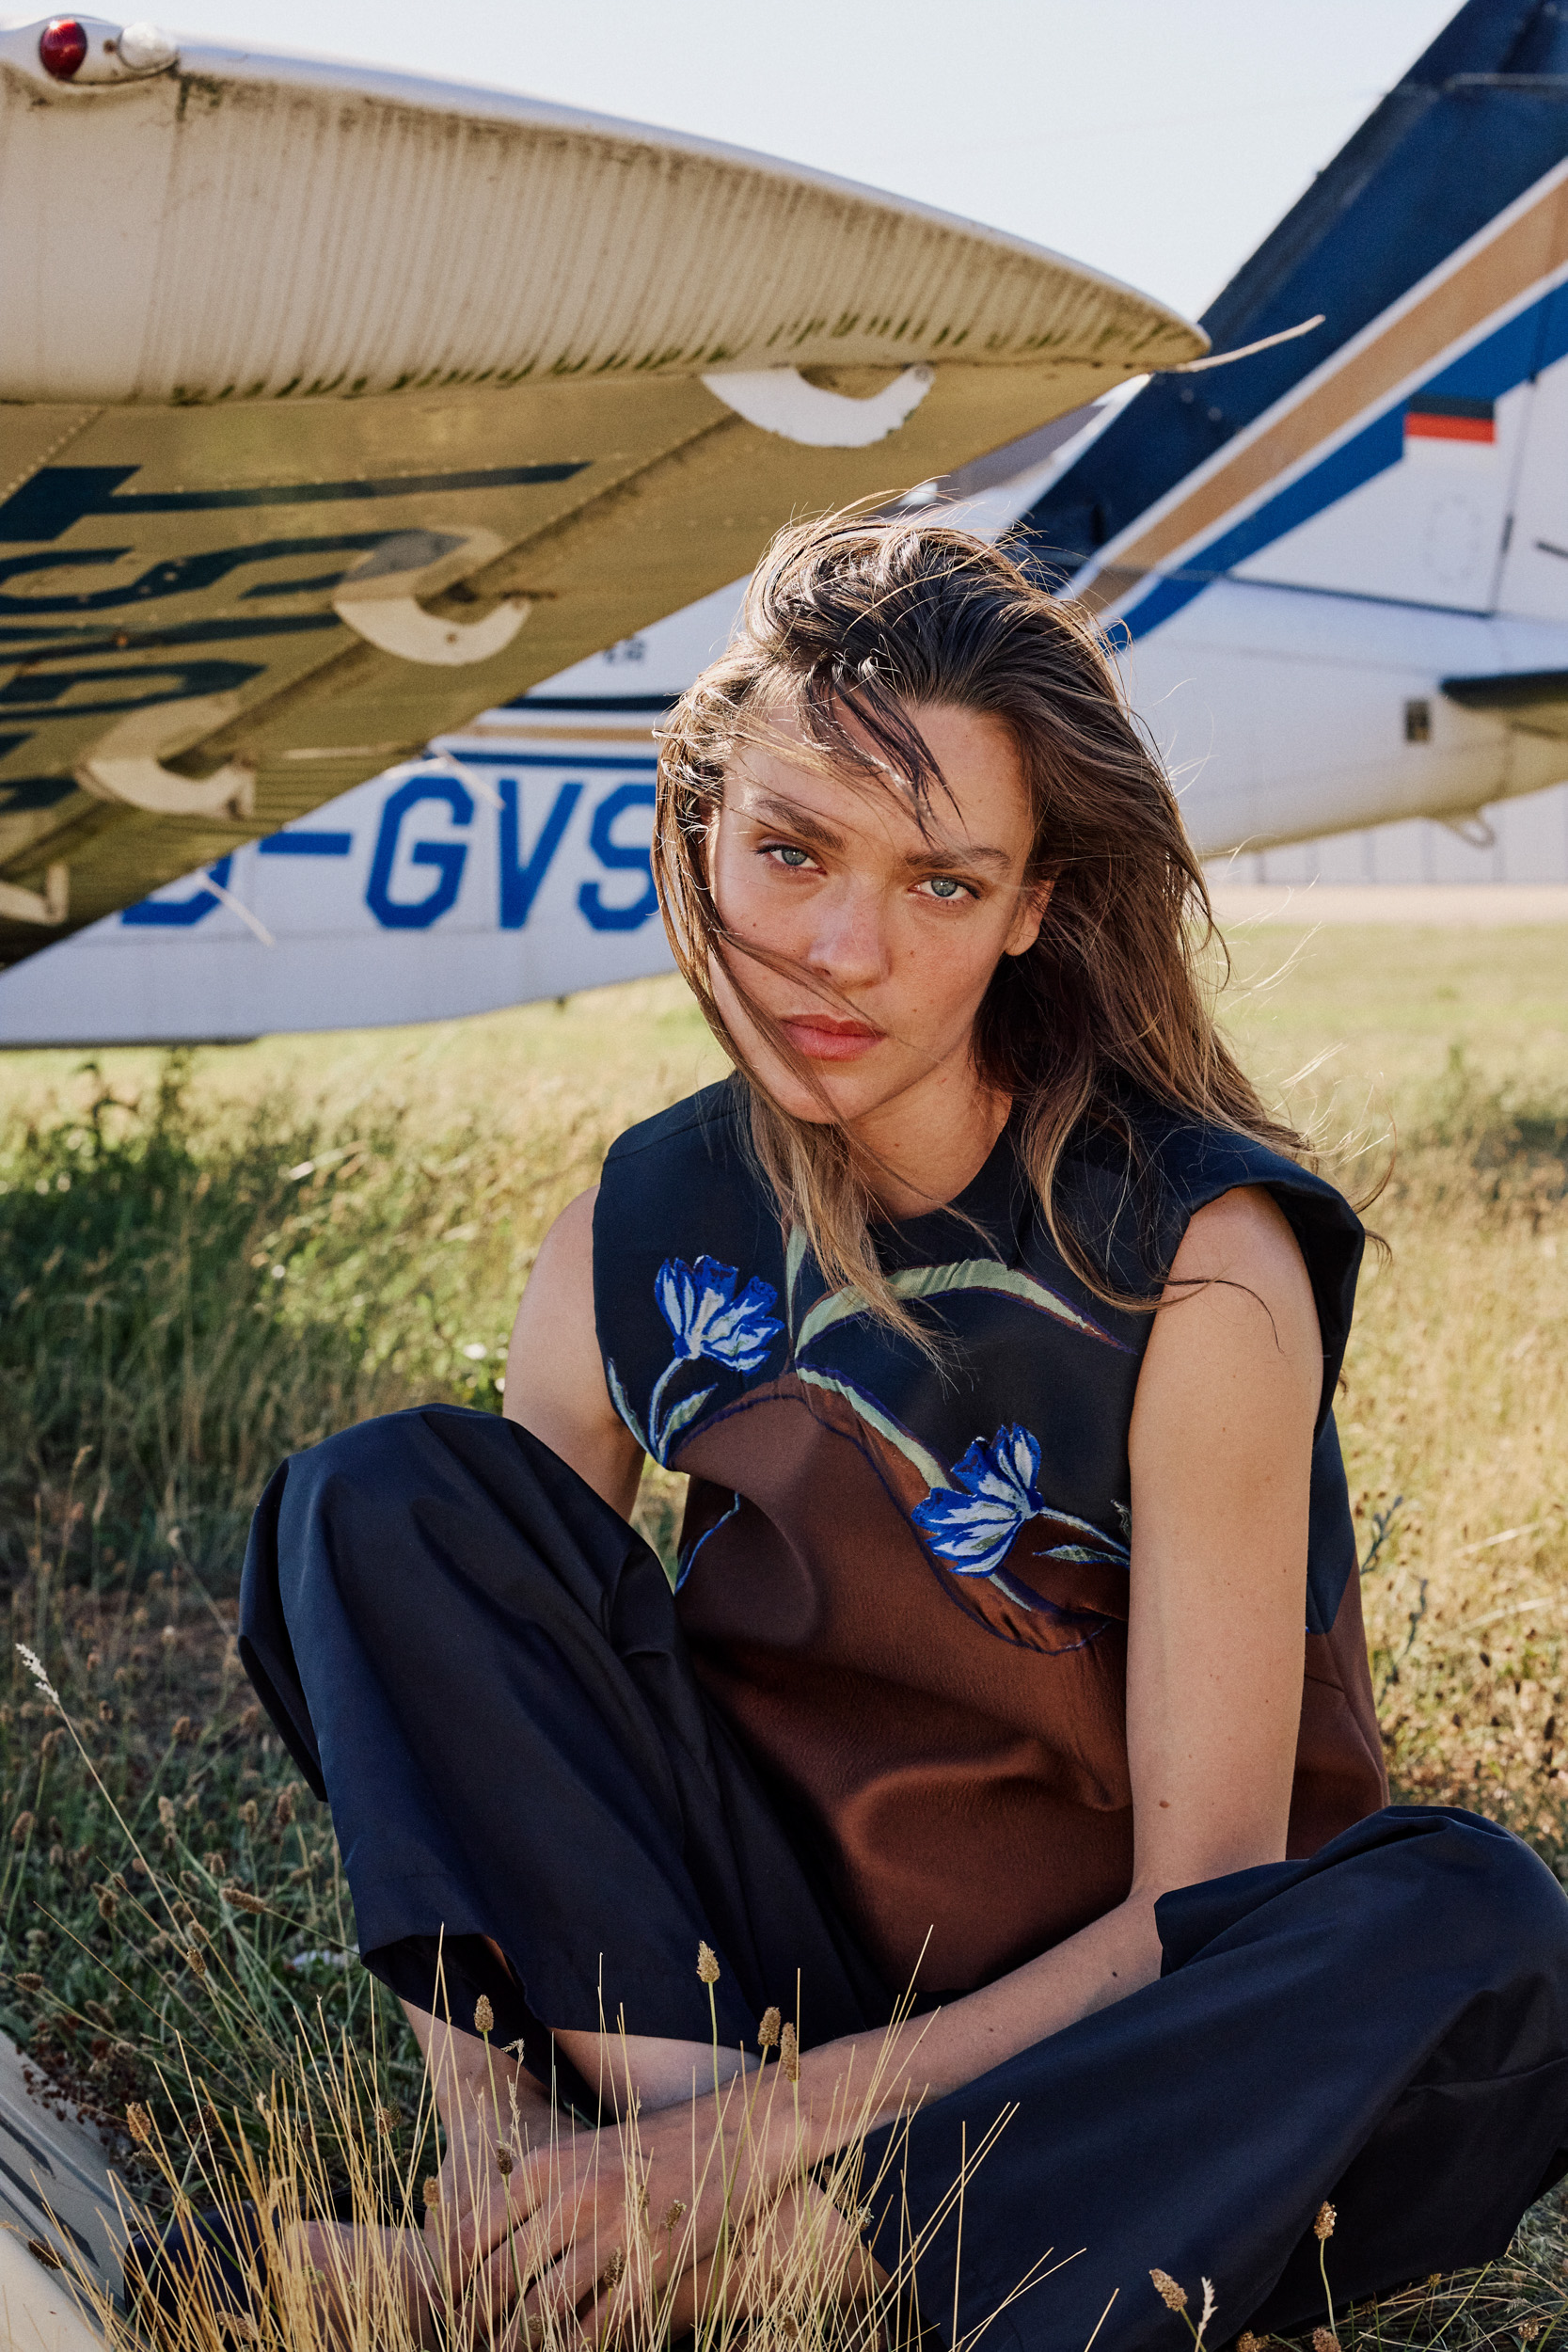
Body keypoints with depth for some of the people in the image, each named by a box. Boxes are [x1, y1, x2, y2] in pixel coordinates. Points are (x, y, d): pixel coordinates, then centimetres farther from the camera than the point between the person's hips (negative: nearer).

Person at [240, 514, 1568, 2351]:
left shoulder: (1196, 1262, -18)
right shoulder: (631, 1243, -5)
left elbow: (1201, 1907, -19)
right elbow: (463, 1701, -6)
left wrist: (774, 2138, -29)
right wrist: (484, 2149, -24)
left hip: (1101, 2046, -2)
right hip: (762, 1970, 3)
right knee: (387, 1494, -12)